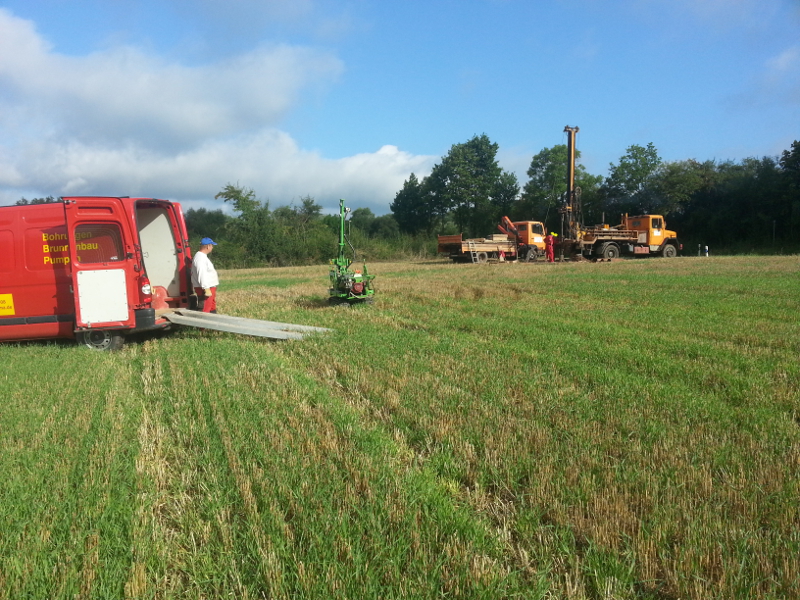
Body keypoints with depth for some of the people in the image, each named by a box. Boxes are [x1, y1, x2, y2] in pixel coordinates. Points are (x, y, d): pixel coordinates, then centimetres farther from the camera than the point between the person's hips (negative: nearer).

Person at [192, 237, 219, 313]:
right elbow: (202, 275, -26)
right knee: (205, 309, -10)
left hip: (209, 287, 11)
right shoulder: (200, 258, -19)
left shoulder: (203, 256, 15)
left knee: (212, 307, 20)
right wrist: (206, 289, -28)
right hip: (205, 289, -11)